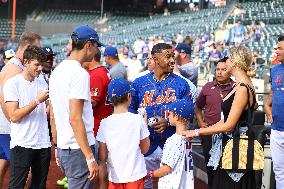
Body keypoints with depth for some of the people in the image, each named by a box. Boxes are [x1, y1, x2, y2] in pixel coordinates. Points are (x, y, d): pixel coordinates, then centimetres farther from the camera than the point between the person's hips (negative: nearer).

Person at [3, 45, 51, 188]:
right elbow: (14, 116, -15)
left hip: (43, 143, 5)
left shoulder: (42, 84, 11)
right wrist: (37, 100, -18)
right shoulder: (12, 84, -6)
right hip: (22, 143, -5)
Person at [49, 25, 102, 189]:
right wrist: (90, 157, -20)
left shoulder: (57, 71, 13)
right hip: (79, 150, -9)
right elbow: (75, 119, -22)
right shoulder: (80, 73, -15)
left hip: (63, 149, 9)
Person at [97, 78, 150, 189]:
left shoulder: (105, 123, -7)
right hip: (135, 176, -1)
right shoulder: (138, 119, -10)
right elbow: (145, 149, 0)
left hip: (115, 177, 1)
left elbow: (102, 156, -3)